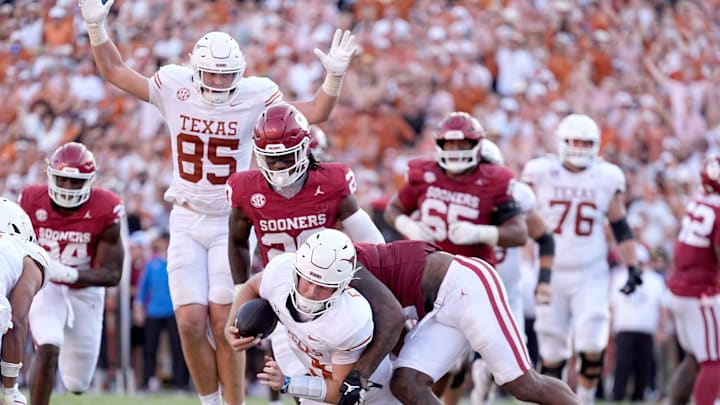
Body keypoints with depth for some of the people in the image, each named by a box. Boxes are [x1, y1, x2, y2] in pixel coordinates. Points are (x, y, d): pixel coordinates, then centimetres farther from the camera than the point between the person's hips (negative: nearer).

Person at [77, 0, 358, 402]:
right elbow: (114, 71, 9)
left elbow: (315, 112, -6)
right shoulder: (174, 87, -3)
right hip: (187, 221, 2)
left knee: (224, 323, -9)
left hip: (232, 221, -2)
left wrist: (334, 76, -21)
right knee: (191, 321, -6)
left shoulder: (255, 96, -8)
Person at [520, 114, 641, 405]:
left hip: (591, 276, 0)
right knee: (552, 354, 3)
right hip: (551, 274, 0)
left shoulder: (607, 178, 2)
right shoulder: (541, 173, -2)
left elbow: (620, 228, 10)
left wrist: (632, 268, 6)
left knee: (591, 347, -12)